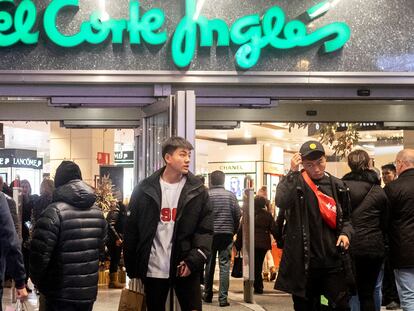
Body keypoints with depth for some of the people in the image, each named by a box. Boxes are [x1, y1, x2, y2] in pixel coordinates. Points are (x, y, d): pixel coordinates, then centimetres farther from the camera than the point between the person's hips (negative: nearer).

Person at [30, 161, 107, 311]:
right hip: (89, 291, 6)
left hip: (61, 294, -6)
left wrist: (39, 283, -1)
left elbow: (40, 254, -17)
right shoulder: (98, 212, 6)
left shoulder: (54, 211, -15)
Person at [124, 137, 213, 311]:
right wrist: (132, 269, 2)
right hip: (153, 268, 0)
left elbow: (206, 229, -1)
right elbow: (132, 230, 3)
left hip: (185, 267, 0)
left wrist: (194, 260, -14)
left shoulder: (197, 190, 2)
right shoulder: (145, 189, 1)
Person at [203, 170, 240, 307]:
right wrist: (234, 231, 13)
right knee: (224, 265, 0)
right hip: (227, 234, 0)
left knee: (209, 265, 13)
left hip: (210, 234, 1)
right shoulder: (230, 195, -1)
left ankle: (208, 295, 22)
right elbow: (237, 214, 0)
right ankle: (223, 298, -5)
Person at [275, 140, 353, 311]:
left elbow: (345, 218, 18)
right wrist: (293, 172, -22)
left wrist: (345, 233, -3)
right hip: (304, 261, -2)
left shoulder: (337, 186, 7)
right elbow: (281, 202, -23)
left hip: (334, 260, 2)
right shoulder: (294, 182, -2)